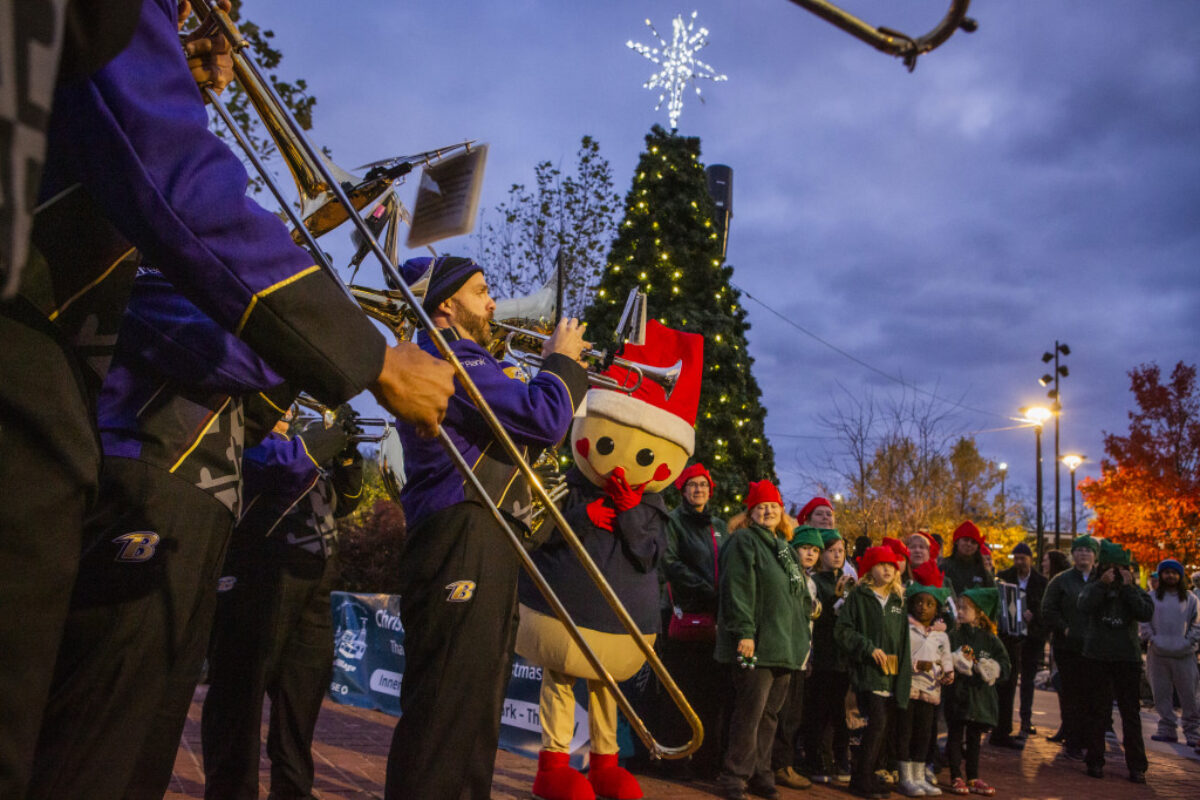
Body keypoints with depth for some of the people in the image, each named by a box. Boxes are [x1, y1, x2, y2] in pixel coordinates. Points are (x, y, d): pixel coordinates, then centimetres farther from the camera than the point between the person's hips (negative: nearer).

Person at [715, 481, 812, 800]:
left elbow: (800, 595, 26)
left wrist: (801, 636, 19)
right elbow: (737, 590, -14)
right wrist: (744, 632, -21)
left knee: (770, 714, 12)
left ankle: (760, 774, 23)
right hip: (756, 645, -8)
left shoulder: (785, 548, 21)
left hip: (785, 647, 8)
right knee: (749, 713, -6)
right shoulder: (744, 542, -4)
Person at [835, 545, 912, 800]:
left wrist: (905, 670, 12)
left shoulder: (897, 600, 16)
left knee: (885, 726, 7)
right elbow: (842, 630, -6)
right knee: (877, 722, -14)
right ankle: (862, 780, -4)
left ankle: (867, 775, 20)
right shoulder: (858, 596, -1)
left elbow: (903, 638, 21)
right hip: (868, 672, -6)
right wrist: (869, 648, -13)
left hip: (893, 674, 6)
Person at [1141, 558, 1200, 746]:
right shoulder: (1151, 597, 7)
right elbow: (1144, 621, 7)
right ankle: (1167, 729, 15)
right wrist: (1152, 639, -4)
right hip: (1157, 654, 1)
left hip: (1184, 655, -1)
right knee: (1161, 694, 6)